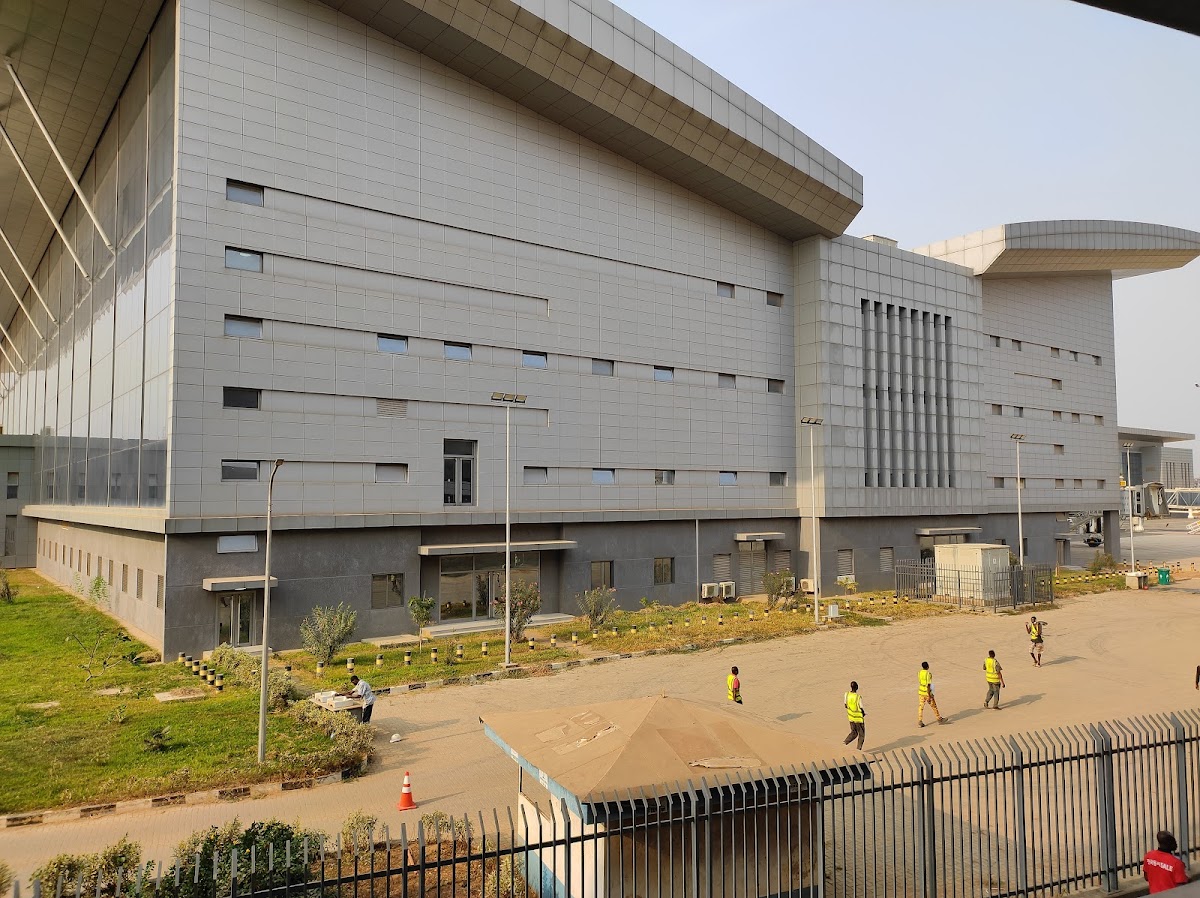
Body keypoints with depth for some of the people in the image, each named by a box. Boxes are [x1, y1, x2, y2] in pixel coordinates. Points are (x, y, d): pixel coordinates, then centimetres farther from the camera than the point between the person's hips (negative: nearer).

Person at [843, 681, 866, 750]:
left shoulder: (847, 694, -10)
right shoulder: (859, 697, -24)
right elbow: (862, 708, -15)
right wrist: (865, 713, 7)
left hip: (851, 717, 5)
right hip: (859, 718, -5)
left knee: (854, 733, 20)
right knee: (861, 734, 15)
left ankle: (845, 742, 0)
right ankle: (858, 749, 13)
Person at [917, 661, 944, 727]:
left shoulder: (919, 673, 1)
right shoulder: (929, 674, -18)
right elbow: (928, 685, -21)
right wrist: (929, 696, -19)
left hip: (921, 692, 5)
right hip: (927, 693, -5)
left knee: (921, 707, 6)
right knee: (933, 706, 12)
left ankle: (919, 722, 1)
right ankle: (939, 719, 27)